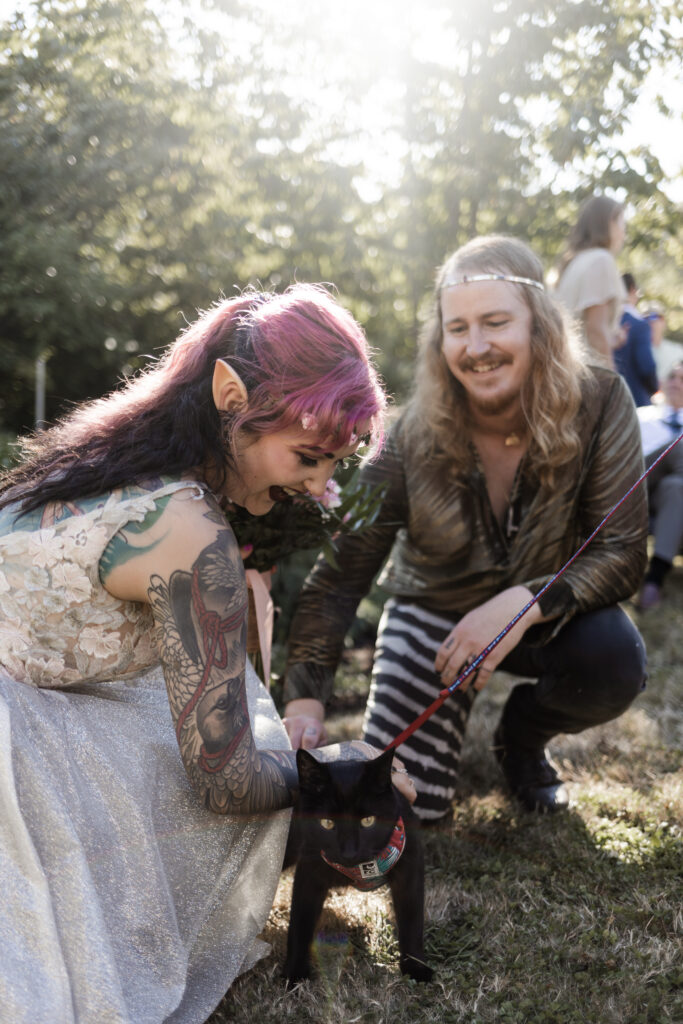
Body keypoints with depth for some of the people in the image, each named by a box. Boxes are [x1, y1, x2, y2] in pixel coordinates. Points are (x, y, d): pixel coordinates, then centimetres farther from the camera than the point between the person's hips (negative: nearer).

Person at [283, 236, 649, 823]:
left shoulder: (600, 404, -22)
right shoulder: (412, 437, -22)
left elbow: (623, 554, -22)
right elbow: (339, 576, -22)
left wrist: (524, 604, -39)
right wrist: (305, 700, -35)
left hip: (546, 617, 1)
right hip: (435, 611, 0)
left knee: (614, 661, -32)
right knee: (408, 804, -11)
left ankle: (522, 735, 4)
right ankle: (458, 700, 24)